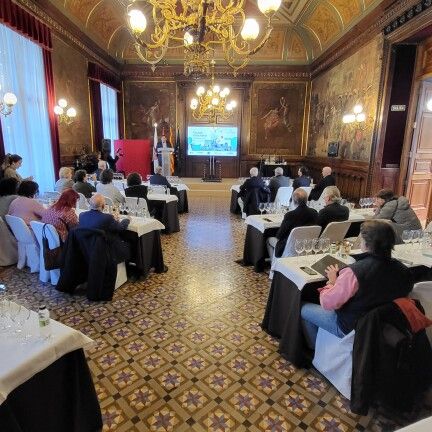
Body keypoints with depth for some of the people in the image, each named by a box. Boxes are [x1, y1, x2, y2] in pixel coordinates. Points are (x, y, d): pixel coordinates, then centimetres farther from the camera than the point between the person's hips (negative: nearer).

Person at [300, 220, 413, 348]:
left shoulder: (354, 272, -35)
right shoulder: (402, 269, -13)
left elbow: (327, 303, -25)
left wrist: (333, 281, -9)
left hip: (352, 327, -7)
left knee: (304, 308, 12)